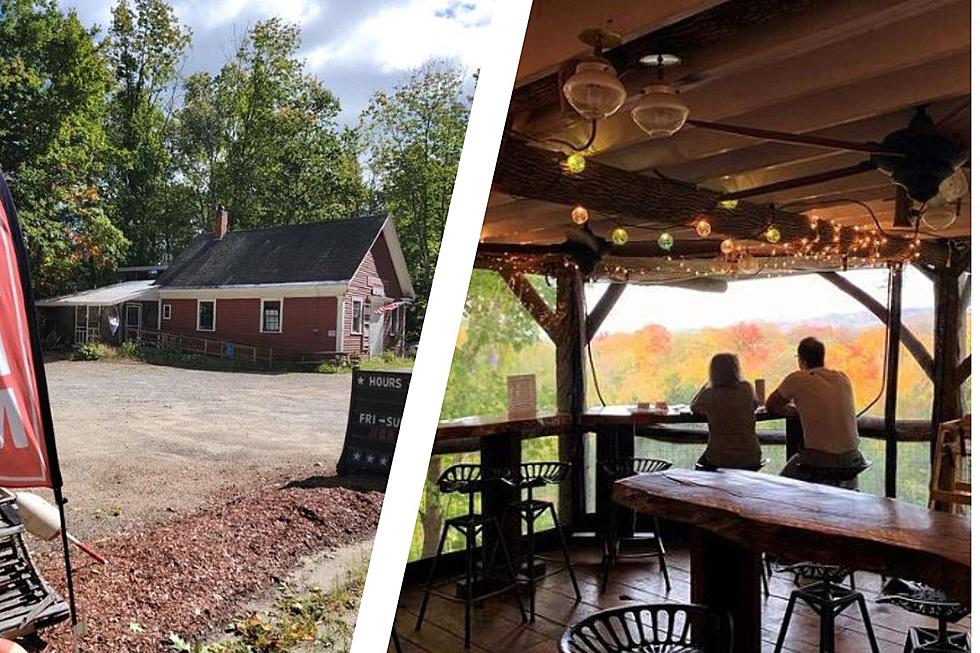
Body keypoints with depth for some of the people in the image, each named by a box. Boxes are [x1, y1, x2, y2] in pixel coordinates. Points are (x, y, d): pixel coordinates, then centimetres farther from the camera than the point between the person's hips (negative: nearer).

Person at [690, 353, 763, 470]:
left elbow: (693, 407, 10)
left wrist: (709, 383, 8)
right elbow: (756, 404, 16)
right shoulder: (746, 389, -5)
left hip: (719, 461, -2)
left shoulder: (709, 395, -12)